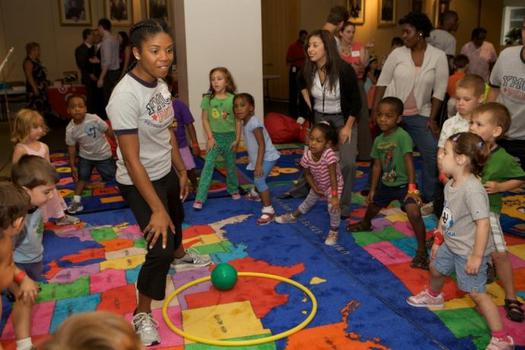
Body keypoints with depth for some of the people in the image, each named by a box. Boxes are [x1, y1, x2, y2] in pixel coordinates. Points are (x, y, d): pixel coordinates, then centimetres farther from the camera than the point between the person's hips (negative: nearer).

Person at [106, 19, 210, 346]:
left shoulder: (161, 84, -5)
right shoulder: (126, 95, -31)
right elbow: (132, 160, -30)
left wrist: (182, 171, 13)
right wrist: (156, 208, -28)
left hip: (166, 172, 9)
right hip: (139, 181, -8)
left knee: (176, 218, 31)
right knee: (160, 246, -10)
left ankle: (179, 254, 64)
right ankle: (142, 314, 13)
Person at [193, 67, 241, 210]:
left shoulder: (233, 99, -7)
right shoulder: (207, 99, -6)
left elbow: (238, 120, -3)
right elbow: (204, 119, -3)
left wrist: (237, 139, -5)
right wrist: (210, 137, -9)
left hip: (229, 136, 1)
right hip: (214, 136, 0)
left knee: (231, 165, 15)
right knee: (208, 166, -6)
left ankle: (233, 190, 38)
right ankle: (200, 198, -4)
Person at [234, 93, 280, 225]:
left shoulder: (254, 123, -26)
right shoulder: (245, 123, 5)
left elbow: (262, 144, -30)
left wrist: (258, 164, -34)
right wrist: (255, 162, 24)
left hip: (267, 157, -10)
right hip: (259, 157, 10)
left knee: (259, 180, -22)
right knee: (257, 177, 31)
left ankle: (268, 210, -20)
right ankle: (256, 194, 60)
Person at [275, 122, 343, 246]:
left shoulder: (329, 154, -41)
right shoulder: (307, 155, -27)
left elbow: (333, 177, -39)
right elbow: (308, 174, -10)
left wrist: (334, 196, -40)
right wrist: (315, 189, -16)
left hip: (334, 185, -5)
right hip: (318, 185, 5)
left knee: (333, 207, -24)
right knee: (308, 202, 24)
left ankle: (333, 232, 1)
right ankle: (292, 217, 50)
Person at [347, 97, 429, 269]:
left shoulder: (402, 136, -22)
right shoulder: (378, 140, -1)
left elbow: (409, 162, -25)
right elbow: (377, 165, 6)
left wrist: (411, 187, -29)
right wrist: (372, 189, 9)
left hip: (403, 184, -7)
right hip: (386, 184, 7)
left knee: (414, 214, -26)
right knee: (373, 206, 27)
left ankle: (422, 251, -12)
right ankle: (365, 223, 62)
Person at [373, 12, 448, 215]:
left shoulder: (438, 56, -5)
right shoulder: (397, 54, -4)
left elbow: (439, 90, -4)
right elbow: (382, 82, -1)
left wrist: (432, 119, -7)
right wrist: (375, 110, -6)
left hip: (419, 115, 0)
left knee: (432, 154, -8)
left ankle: (427, 198, 7)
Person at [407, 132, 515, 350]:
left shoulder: (472, 189, -31)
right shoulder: (450, 185, -2)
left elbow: (483, 223, -30)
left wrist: (476, 256, -26)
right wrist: (438, 240, 15)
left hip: (469, 251, -9)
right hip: (451, 245, 10)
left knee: (476, 293, -4)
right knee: (436, 269, 29)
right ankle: (434, 296, 60)